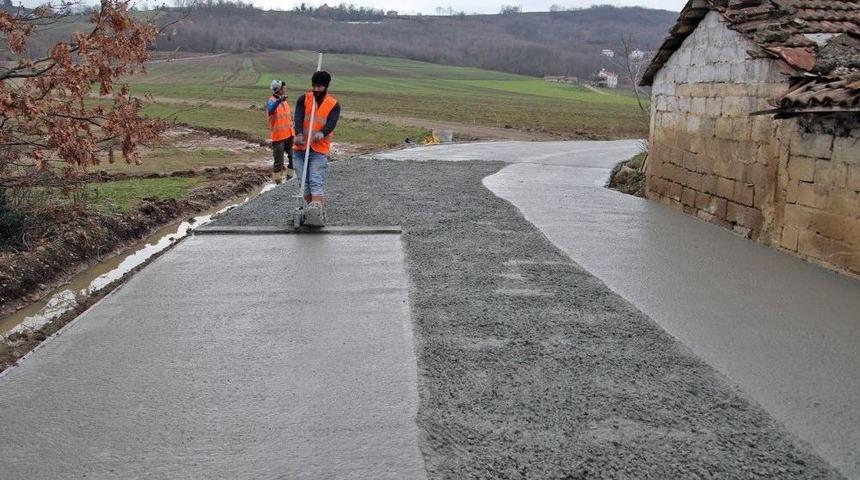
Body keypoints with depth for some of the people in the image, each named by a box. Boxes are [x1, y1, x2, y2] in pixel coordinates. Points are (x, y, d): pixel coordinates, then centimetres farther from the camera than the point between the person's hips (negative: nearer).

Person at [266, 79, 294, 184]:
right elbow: (270, 111, -36)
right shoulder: (272, 101, -13)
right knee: (279, 162, -1)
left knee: (293, 157, 13)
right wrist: (279, 101, -53)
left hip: (289, 135, 8)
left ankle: (290, 178, 28)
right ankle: (278, 182, 9)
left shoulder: (284, 101, 13)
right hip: (278, 136, -8)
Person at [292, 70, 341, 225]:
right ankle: (316, 212, 11)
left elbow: (331, 123, -14)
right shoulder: (303, 99, 6)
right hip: (300, 148, 3)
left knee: (316, 182, -17)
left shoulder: (334, 105, 3)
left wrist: (321, 133, -38)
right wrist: (299, 134, -33)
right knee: (304, 183, 2)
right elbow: (298, 118, -11)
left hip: (320, 150, -3)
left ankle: (317, 211, -34)